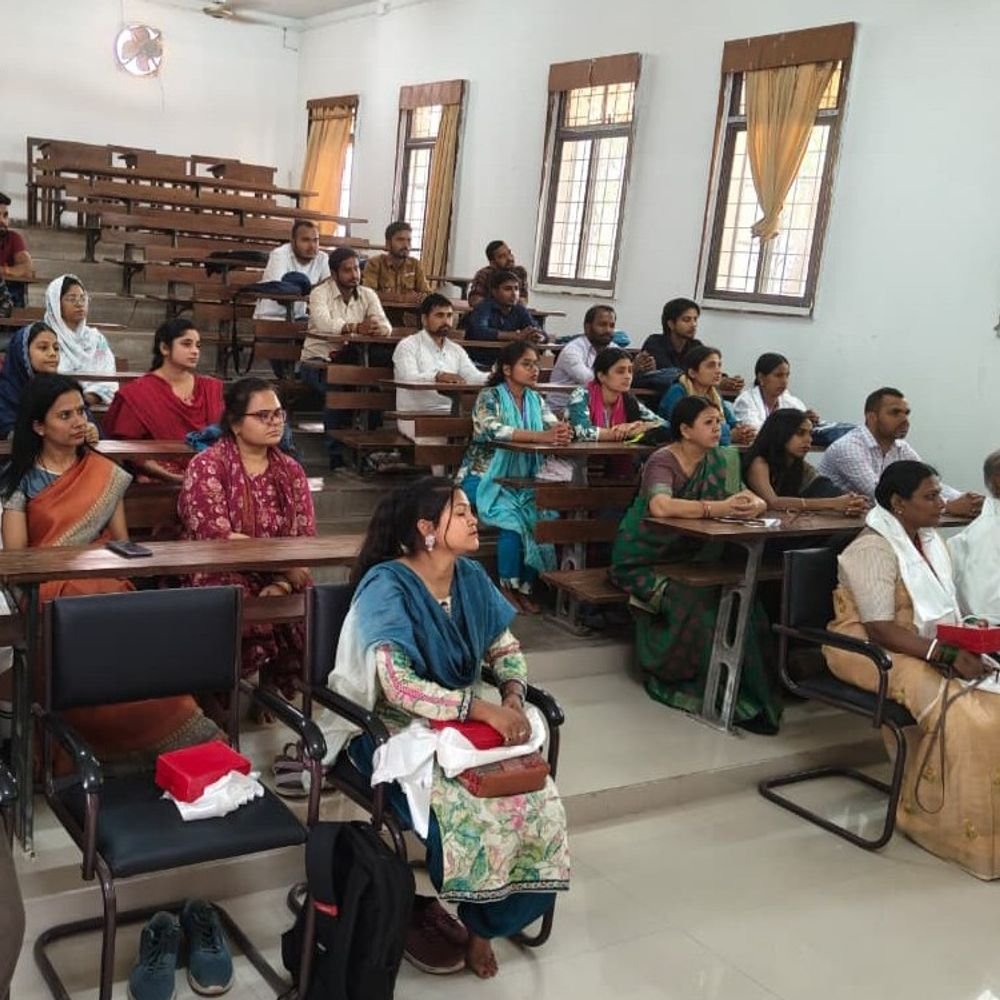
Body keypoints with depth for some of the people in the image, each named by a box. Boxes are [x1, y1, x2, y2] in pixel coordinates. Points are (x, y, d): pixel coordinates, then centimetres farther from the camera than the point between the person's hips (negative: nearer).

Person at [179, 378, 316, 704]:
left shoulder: (290, 470, 10)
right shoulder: (206, 466, -5)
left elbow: (305, 540, 3)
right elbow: (217, 537, -15)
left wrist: (283, 583, -15)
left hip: (279, 581, 4)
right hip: (222, 577, -4)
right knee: (253, 621, -33)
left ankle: (273, 684, 4)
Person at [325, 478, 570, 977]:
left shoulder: (471, 577, 2)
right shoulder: (387, 585, -20)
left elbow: (506, 649, 8)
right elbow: (396, 686, -30)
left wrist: (513, 698, -14)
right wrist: (483, 708, -32)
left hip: (464, 725, 7)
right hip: (397, 730, -6)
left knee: (541, 805, -13)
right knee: (476, 816, -27)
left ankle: (483, 925, 8)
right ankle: (412, 908, 3)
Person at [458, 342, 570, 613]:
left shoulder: (536, 400, 11)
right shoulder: (489, 397, -7)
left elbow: (556, 427, -2)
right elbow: (493, 430, -26)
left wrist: (563, 433, -28)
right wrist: (541, 436, -36)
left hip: (522, 481, 5)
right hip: (486, 477, -5)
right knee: (513, 517, -30)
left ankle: (525, 588, -8)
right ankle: (508, 588, -13)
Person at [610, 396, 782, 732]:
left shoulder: (720, 460, 5)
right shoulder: (662, 461, -16)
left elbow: (755, 498, 0)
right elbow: (660, 506, -36)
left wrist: (753, 505, -24)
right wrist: (716, 508, -41)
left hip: (688, 557, 6)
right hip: (643, 561, -6)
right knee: (699, 602, -31)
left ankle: (750, 689, -13)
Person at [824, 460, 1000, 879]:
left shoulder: (929, 540, 10)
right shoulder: (873, 549, -17)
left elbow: (939, 609, 16)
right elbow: (881, 630, -23)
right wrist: (947, 655, -28)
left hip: (929, 650, 8)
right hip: (874, 653, -8)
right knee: (959, 711, -27)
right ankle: (963, 827, -11)